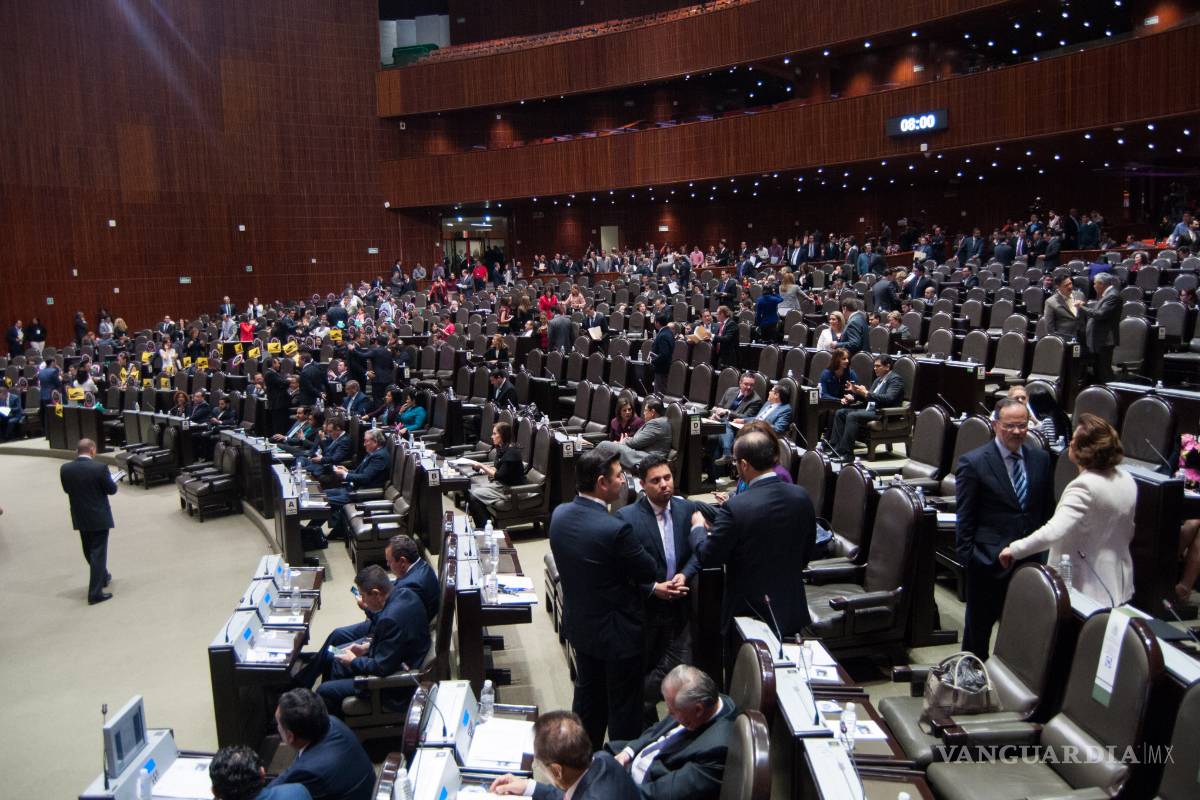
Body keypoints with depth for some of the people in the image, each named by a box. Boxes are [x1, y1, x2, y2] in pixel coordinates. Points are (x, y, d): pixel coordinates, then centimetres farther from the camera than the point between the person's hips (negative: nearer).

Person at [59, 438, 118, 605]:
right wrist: (111, 480, 11)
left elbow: (67, 489, 7)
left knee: (90, 552, 23)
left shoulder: (65, 469, -7)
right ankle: (95, 593, 1)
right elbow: (112, 490, -10)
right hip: (99, 517, -5)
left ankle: (103, 577, 41)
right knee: (98, 553, 1)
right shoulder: (99, 468, -20)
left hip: (80, 518, 5)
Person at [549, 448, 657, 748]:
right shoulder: (615, 529, -30)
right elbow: (649, 572, -17)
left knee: (588, 693, 25)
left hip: (579, 623, 7)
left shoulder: (559, 515, -8)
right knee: (624, 706, 12)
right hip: (618, 632, -7)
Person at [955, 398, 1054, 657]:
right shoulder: (973, 463, -10)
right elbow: (965, 519, -7)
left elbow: (1047, 508, 12)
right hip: (989, 561, -4)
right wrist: (967, 558, -9)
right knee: (979, 626, 13)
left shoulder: (1041, 458, 5)